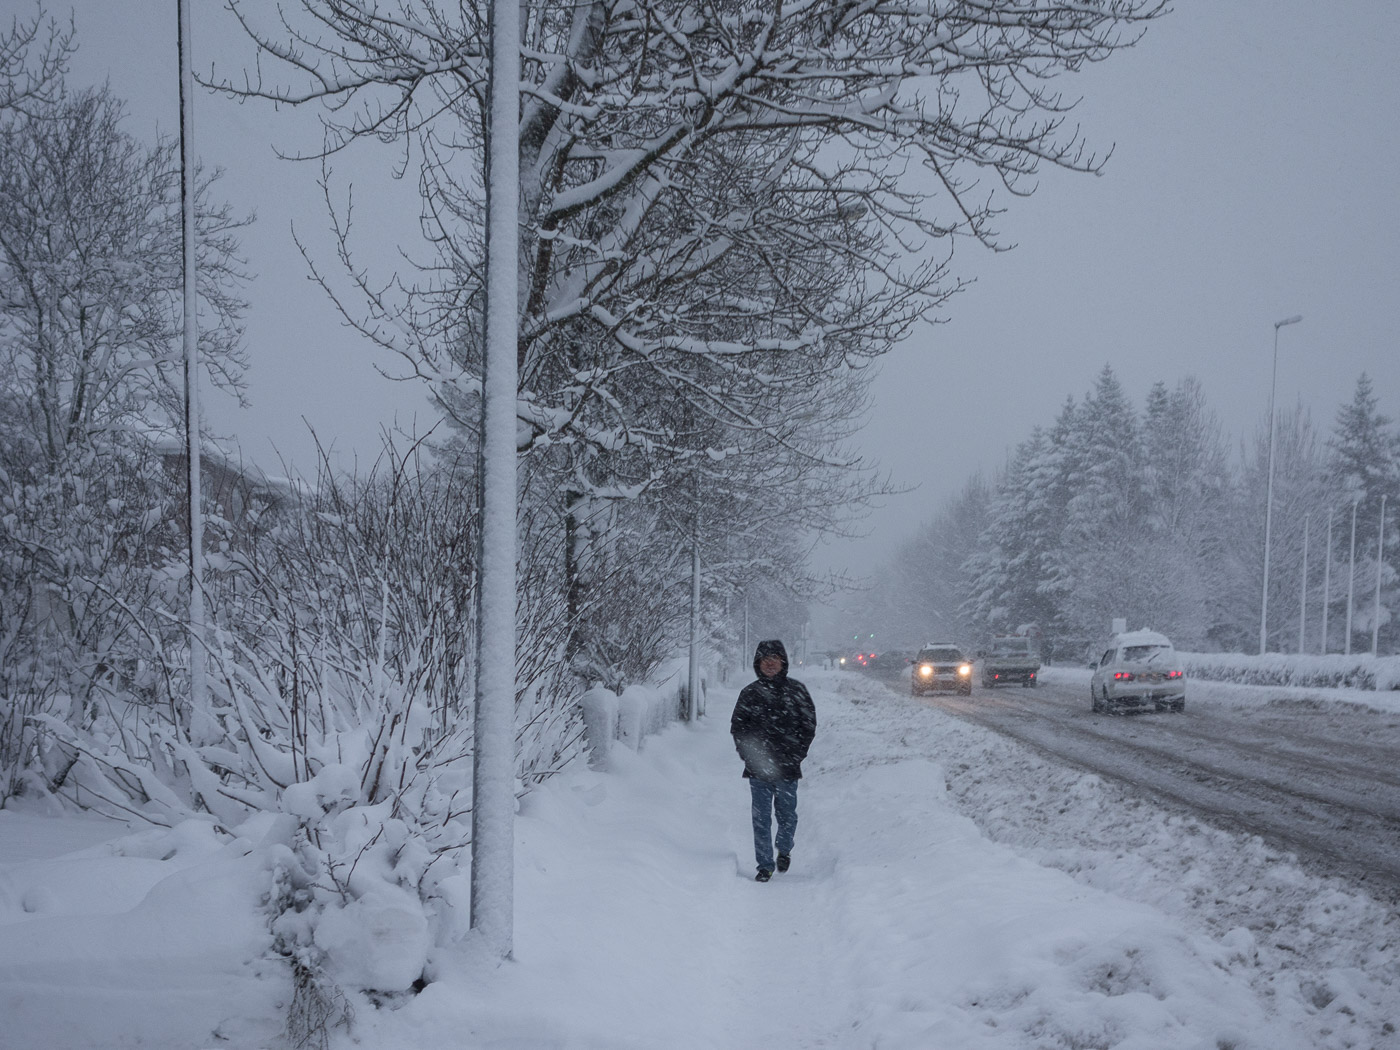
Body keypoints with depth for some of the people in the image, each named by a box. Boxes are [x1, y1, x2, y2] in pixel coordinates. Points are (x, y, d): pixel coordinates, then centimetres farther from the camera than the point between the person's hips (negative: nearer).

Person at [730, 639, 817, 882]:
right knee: (761, 818, 0)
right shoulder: (750, 693, 5)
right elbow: (737, 726, 10)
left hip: (787, 767, -1)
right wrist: (749, 754, -4)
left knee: (787, 814, 7)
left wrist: (796, 754, -6)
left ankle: (784, 850, 34)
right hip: (758, 768, 1)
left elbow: (809, 725, 3)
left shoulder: (796, 690, 2)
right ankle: (765, 865, 9)